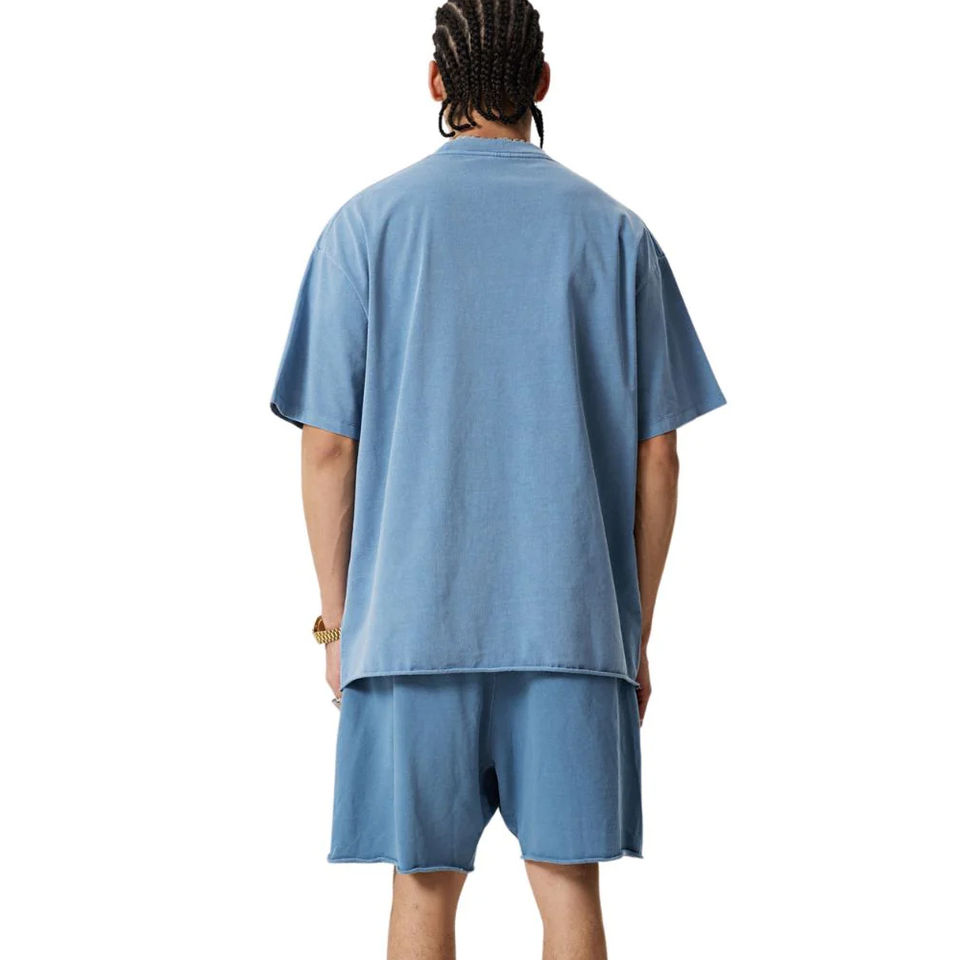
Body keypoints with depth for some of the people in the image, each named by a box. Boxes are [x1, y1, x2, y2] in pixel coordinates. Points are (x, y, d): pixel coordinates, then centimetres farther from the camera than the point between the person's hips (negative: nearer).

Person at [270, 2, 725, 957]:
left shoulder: (367, 223, 1)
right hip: (573, 624, 0)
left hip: (411, 620, 0)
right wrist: (636, 635, 11)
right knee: (569, 882, 6)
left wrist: (336, 623, 8)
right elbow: (655, 459, 3)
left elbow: (327, 448, -1)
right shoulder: (614, 231, 3)